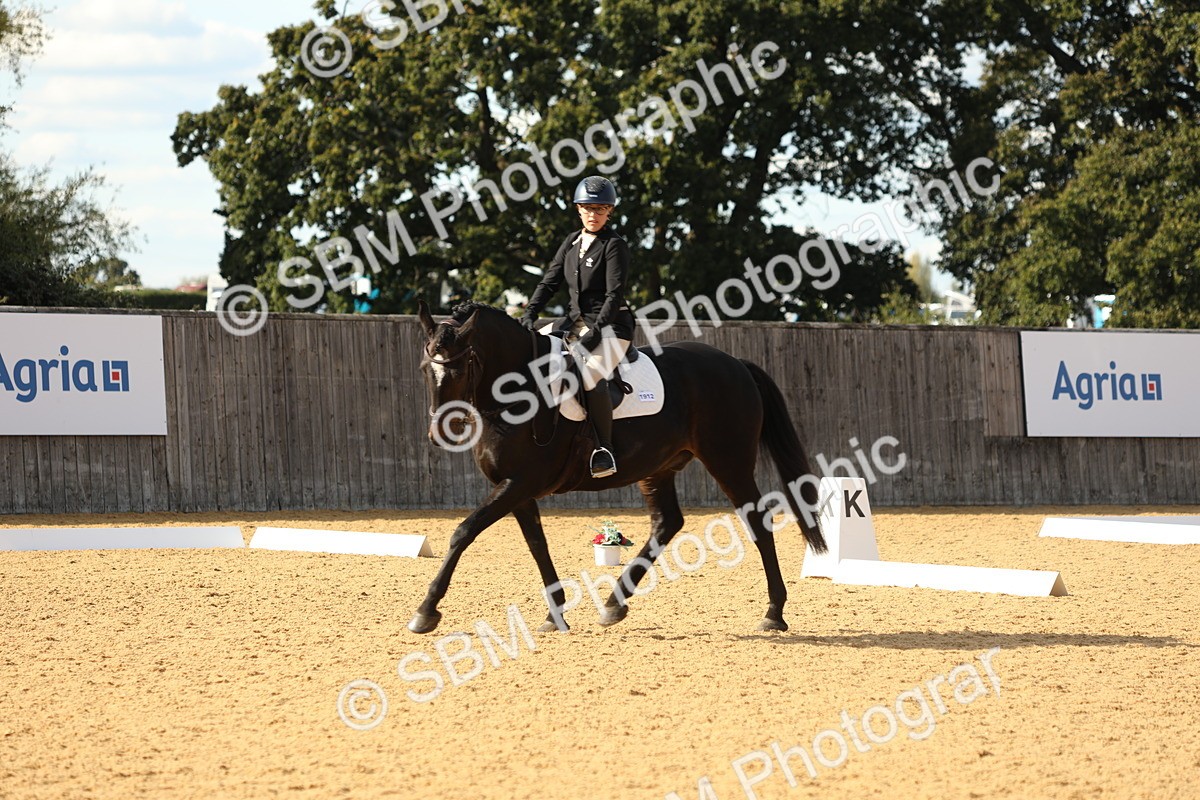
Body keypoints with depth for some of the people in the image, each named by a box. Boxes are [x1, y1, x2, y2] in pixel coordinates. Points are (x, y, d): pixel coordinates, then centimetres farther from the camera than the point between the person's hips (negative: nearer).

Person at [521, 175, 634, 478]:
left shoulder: (615, 246, -8)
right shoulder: (571, 242, 13)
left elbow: (615, 295, -15)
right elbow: (550, 281, 10)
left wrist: (596, 332, -23)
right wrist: (530, 314, -5)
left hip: (611, 325, -8)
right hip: (577, 321, 8)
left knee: (590, 375, -32)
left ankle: (604, 449, -23)